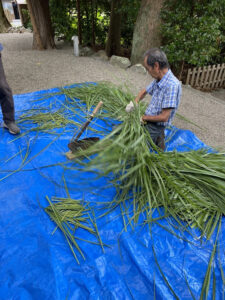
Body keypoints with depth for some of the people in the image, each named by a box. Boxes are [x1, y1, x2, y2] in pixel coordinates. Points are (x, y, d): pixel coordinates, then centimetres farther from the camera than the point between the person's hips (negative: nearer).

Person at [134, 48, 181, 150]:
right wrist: (135, 102, 2)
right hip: (146, 120, 9)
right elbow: (144, 92, 21)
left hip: (154, 126, -9)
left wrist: (145, 117, -11)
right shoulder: (158, 80, 2)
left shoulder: (172, 85, -24)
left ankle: (156, 139, 6)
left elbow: (164, 117, -26)